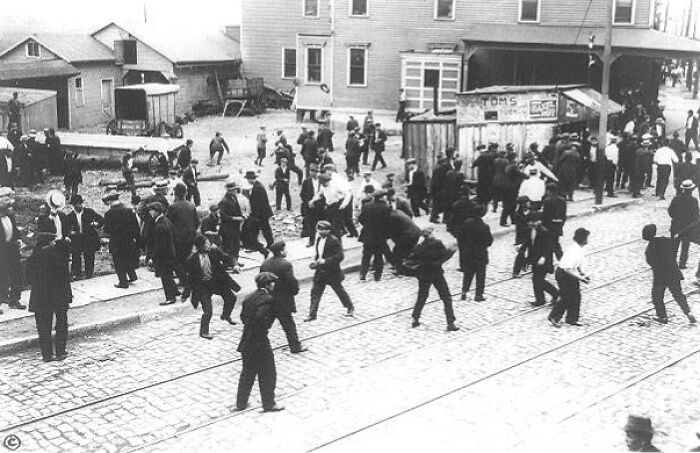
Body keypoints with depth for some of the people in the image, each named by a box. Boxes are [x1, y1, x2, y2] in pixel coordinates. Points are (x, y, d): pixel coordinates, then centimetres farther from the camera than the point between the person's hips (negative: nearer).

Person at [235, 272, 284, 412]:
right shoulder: (267, 299, -18)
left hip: (246, 343, 8)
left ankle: (241, 403, 27)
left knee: (247, 373, 19)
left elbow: (243, 316, 12)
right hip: (259, 343, -8)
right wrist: (264, 330, -13)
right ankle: (269, 404, 15)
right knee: (268, 374, 7)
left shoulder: (249, 297, 9)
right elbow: (260, 318, -29)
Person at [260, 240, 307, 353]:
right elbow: (292, 282, -20)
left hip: (268, 300, 6)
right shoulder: (286, 265, -19)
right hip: (283, 301, -6)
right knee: (289, 324, 5)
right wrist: (295, 291, -1)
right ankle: (295, 346, 14)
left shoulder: (264, 263, 3)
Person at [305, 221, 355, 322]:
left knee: (339, 291, 10)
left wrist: (325, 261, -25)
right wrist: (315, 261, 0)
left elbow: (340, 256, -21)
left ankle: (350, 308, 31)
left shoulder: (334, 241, -18)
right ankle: (312, 314, 7)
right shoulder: (319, 239, 6)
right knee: (315, 292, 2)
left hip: (332, 272, -7)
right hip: (320, 272, 7)